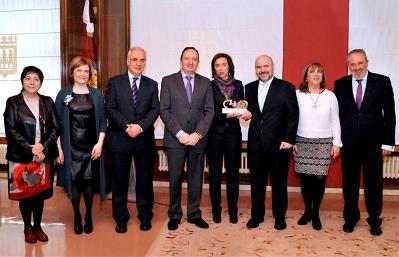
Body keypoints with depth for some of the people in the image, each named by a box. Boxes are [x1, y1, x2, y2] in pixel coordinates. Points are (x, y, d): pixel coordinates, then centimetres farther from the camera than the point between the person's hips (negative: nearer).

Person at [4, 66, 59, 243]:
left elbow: (56, 127, 2)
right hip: (22, 157, -2)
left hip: (44, 156, 2)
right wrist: (31, 149, -13)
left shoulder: (47, 102, 8)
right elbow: (11, 130, -7)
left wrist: (43, 146, -13)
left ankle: (38, 226, 27)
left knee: (41, 193, 10)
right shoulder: (13, 102, 0)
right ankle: (27, 227, 25)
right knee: (24, 193, 7)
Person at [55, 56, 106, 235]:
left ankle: (88, 216, 22)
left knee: (89, 181, 4)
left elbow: (102, 121, 5)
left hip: (91, 146, 1)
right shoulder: (63, 94, 3)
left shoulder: (96, 95, 6)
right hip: (71, 147, 0)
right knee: (74, 181, 4)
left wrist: (99, 143, -5)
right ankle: (77, 217, 22)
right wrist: (58, 148, -4)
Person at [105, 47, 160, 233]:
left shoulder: (152, 85, 10)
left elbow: (155, 110, 0)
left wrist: (140, 126, -16)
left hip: (144, 139, 1)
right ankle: (121, 219, 20)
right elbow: (110, 108, -4)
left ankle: (145, 216, 23)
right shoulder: (115, 82, 5)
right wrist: (127, 126, -16)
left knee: (145, 180, 8)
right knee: (119, 181, 6)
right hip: (120, 139, -1)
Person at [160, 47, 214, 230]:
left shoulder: (205, 83, 9)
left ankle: (194, 214, 22)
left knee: (196, 178, 9)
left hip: (198, 138, 2)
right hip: (175, 139, -2)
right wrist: (179, 133, -12)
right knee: (175, 179, 5)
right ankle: (174, 215, 19)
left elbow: (209, 111, 4)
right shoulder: (168, 81, 3)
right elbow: (164, 111, -3)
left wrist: (198, 134, -9)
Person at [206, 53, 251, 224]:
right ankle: (216, 209, 19)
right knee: (215, 172, 6)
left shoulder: (238, 85, 8)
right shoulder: (209, 86, -1)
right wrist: (225, 115, -20)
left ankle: (233, 209, 17)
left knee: (233, 172, 5)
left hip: (233, 132, 2)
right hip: (215, 133, -2)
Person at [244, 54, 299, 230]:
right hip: (256, 144, 3)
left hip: (279, 144, -3)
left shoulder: (286, 88, -2)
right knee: (256, 182, 11)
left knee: (279, 182, 9)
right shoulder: (249, 88, 10)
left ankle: (279, 217, 25)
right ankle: (257, 215, 27)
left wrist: (288, 140, -11)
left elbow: (293, 116, -4)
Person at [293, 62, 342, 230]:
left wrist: (336, 143, 3)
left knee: (319, 178, -2)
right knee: (305, 177, 4)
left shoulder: (330, 96, 4)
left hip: (324, 142, 0)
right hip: (302, 141, 0)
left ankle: (315, 213, 15)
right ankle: (307, 210, 22)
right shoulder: (297, 94, 1)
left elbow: (335, 121, 7)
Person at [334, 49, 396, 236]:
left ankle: (374, 220, 27)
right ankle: (350, 217, 28)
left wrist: (388, 142, -5)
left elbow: (389, 114, -2)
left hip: (373, 142, -1)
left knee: (374, 183, 10)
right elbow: (336, 113, 5)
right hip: (348, 142, 1)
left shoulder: (382, 82, -2)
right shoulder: (340, 84, 2)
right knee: (349, 182, 11)